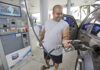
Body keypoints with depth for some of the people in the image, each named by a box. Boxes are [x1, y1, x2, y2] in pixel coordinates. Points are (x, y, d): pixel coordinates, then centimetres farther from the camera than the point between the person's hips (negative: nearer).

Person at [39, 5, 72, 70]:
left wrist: (64, 41, -39)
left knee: (56, 62, 22)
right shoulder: (47, 22, -2)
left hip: (56, 50, -4)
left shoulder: (65, 24, -16)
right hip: (46, 48, 4)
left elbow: (65, 37, -17)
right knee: (47, 58, 30)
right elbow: (43, 33, 8)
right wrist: (40, 41, 15)